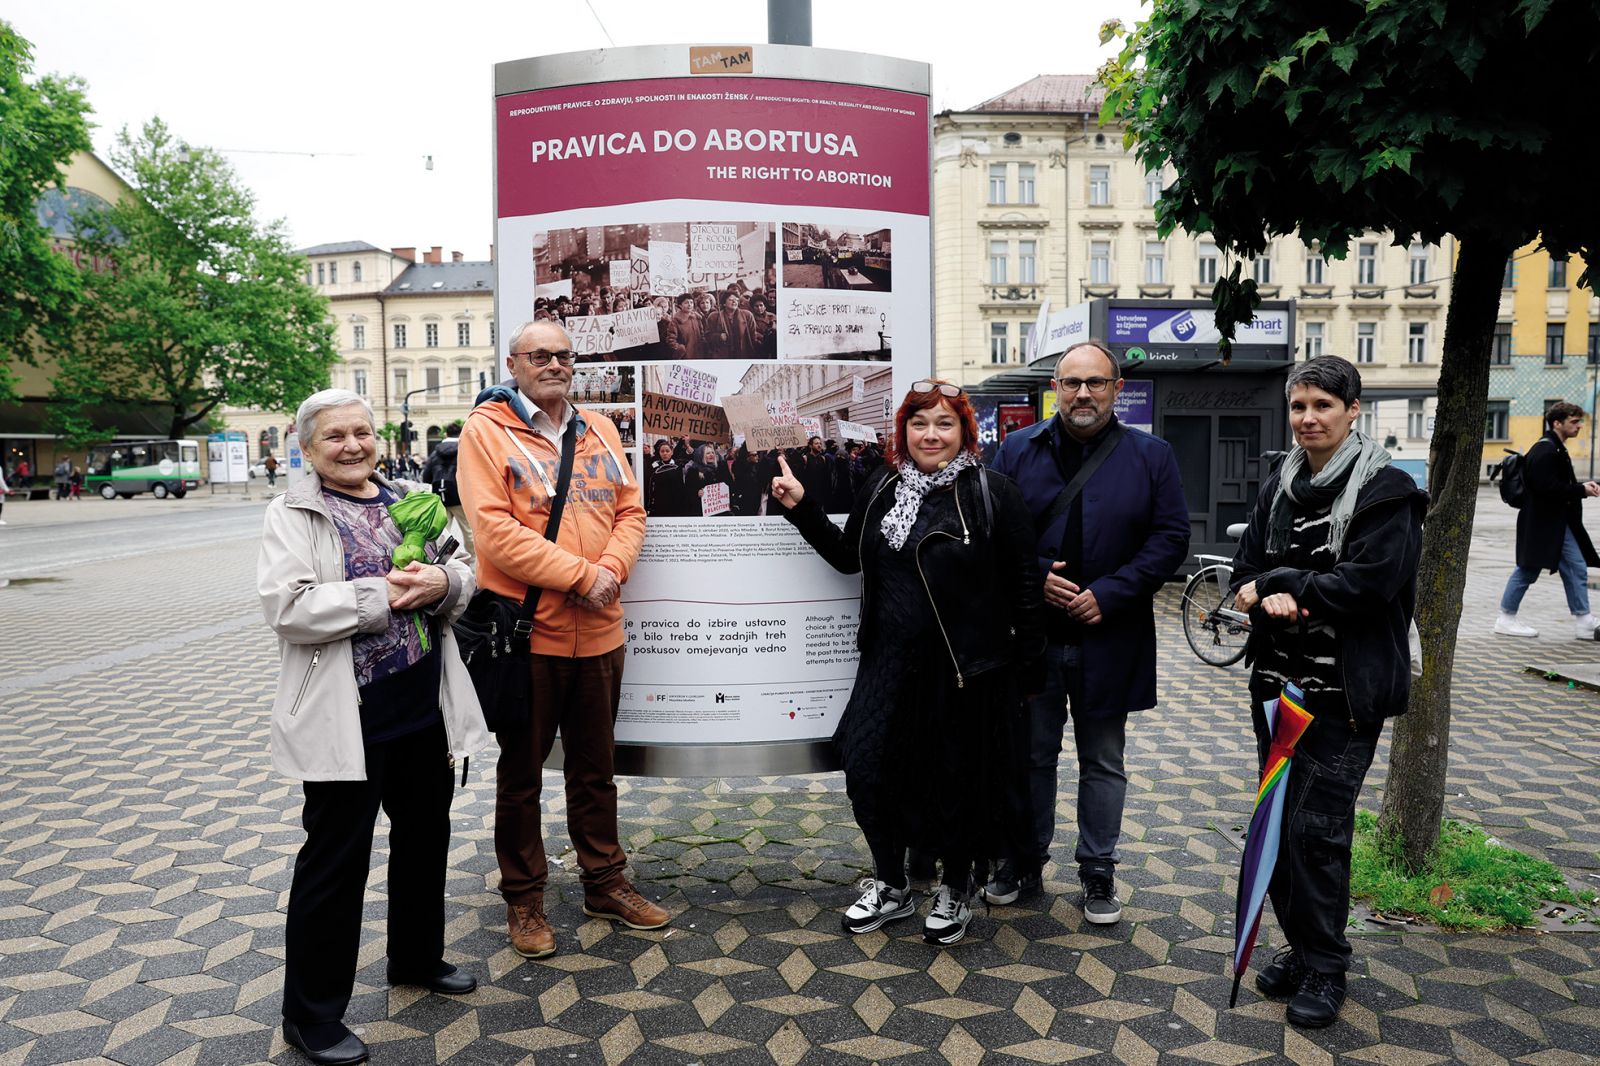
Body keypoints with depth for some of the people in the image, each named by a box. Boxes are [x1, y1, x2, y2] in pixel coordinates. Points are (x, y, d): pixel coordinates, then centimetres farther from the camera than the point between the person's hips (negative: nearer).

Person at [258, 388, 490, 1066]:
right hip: (346, 717, -6)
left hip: (427, 705, 6)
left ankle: (417, 958, 41)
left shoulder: (411, 499, 11)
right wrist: (381, 595, -21)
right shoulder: (292, 515, -5)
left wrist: (442, 582, -12)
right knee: (335, 858, 3)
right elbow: (287, 608, -18)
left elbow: (465, 573, 11)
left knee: (424, 837, 19)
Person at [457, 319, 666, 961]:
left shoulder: (598, 430, 11)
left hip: (598, 631, 5)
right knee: (521, 772, 10)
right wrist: (580, 574, -19)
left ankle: (605, 883, 33)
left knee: (595, 765, 17)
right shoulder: (486, 430, -6)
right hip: (526, 631, -5)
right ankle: (523, 899, 26)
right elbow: (494, 529, -17)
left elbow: (630, 511, 8)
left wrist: (612, 568, -12)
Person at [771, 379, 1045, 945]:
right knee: (866, 770, 5)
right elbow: (848, 557, 16)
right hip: (890, 664, 5)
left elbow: (1024, 587, -7)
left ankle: (957, 888, 36)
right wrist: (803, 509, 5)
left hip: (965, 670, -4)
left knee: (957, 784, 9)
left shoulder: (993, 494, -8)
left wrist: (1027, 667, -7)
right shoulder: (880, 491, 7)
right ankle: (890, 886, 29)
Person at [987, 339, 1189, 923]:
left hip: (1110, 638, 0)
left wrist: (1108, 595, -13)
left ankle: (1098, 872, 26)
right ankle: (1025, 860, 29)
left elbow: (1171, 538, -3)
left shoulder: (1151, 456, 1)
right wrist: (1037, 577, -13)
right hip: (1031, 634, 1)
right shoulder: (1017, 450, 3)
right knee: (1031, 755, 13)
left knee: (1103, 761, 12)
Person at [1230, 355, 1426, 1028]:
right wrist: (1274, 599, -13)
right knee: (1277, 821, 11)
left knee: (1318, 829, -3)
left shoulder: (1386, 491, -9)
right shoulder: (1280, 488, 10)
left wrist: (1275, 584, -12)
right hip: (1277, 682, 6)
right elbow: (1245, 572, 9)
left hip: (1345, 693, -6)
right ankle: (1299, 947, 27)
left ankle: (1325, 970, 14)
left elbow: (1367, 583, -19)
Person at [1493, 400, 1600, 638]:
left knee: (1576, 568, 7)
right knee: (1528, 570, 0)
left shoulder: (1556, 449, 15)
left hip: (1557, 524, 10)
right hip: (1542, 523, -10)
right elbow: (1548, 488, -25)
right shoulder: (1545, 451, -17)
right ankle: (1506, 619, 11)